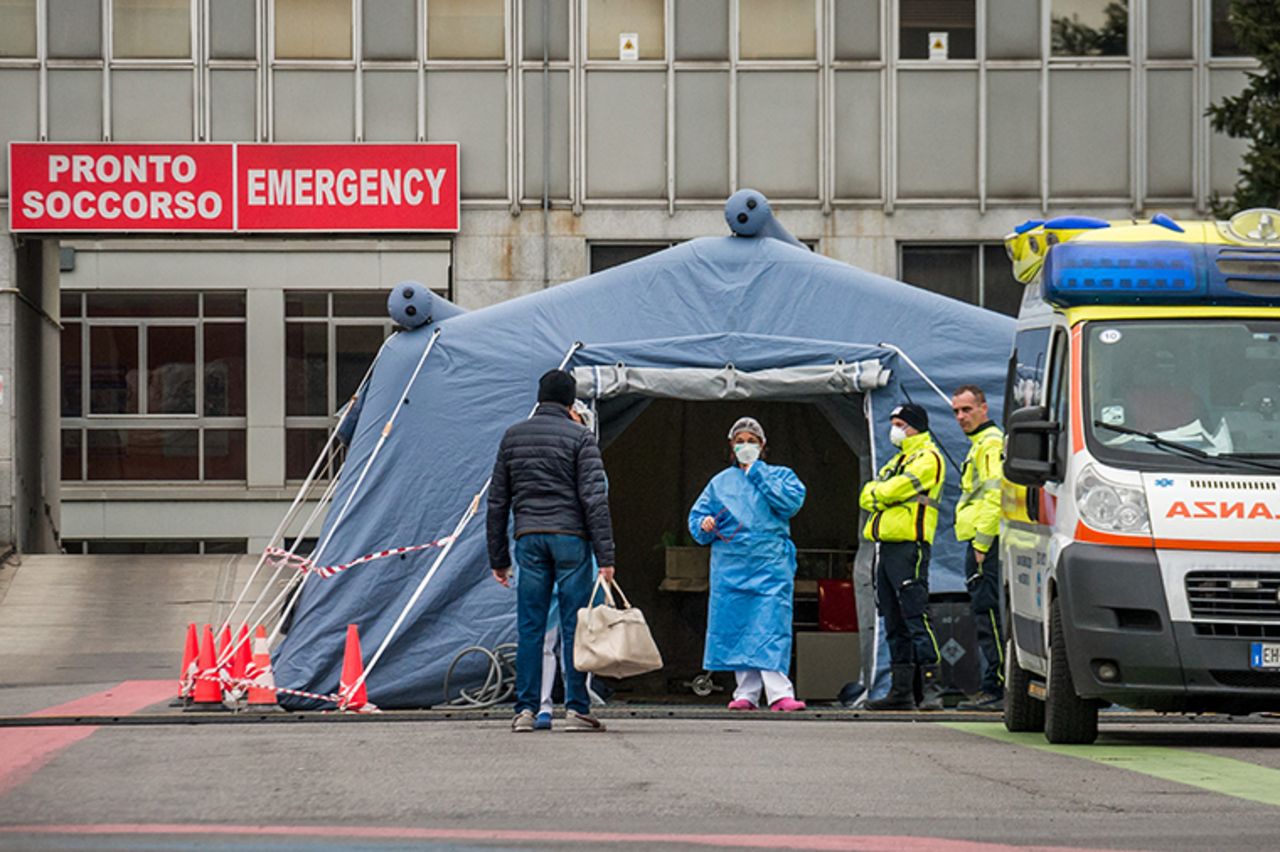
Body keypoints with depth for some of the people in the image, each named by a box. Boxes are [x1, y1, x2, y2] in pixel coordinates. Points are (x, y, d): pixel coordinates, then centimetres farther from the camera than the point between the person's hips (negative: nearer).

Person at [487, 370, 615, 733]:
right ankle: (576, 708, -3)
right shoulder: (579, 438, -1)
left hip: (529, 539, 3)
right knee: (574, 627, -1)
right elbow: (594, 499, -8)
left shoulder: (513, 437, 12)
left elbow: (497, 501, 13)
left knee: (529, 627, 5)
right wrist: (606, 556, -9)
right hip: (570, 538, -3)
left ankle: (525, 709, 2)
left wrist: (498, 558, 18)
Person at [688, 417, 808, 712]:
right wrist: (705, 526, -8)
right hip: (730, 565, 3)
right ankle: (746, 693, 5)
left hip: (771, 565, -3)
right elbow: (697, 516, 16)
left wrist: (757, 473, -5)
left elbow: (792, 500, -8)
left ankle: (779, 693, -19)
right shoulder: (720, 482, 17)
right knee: (736, 628, 0)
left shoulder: (779, 476, 12)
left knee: (771, 626, -13)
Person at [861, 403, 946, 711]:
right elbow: (866, 497, 15)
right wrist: (877, 496, -5)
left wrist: (877, 493, 1)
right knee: (894, 624, 9)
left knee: (915, 618, -14)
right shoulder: (897, 460, 25)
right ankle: (902, 690, 12)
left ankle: (932, 688, -16)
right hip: (886, 547, 9)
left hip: (909, 547, -9)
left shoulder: (927, 458, -4)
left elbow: (899, 488, -16)